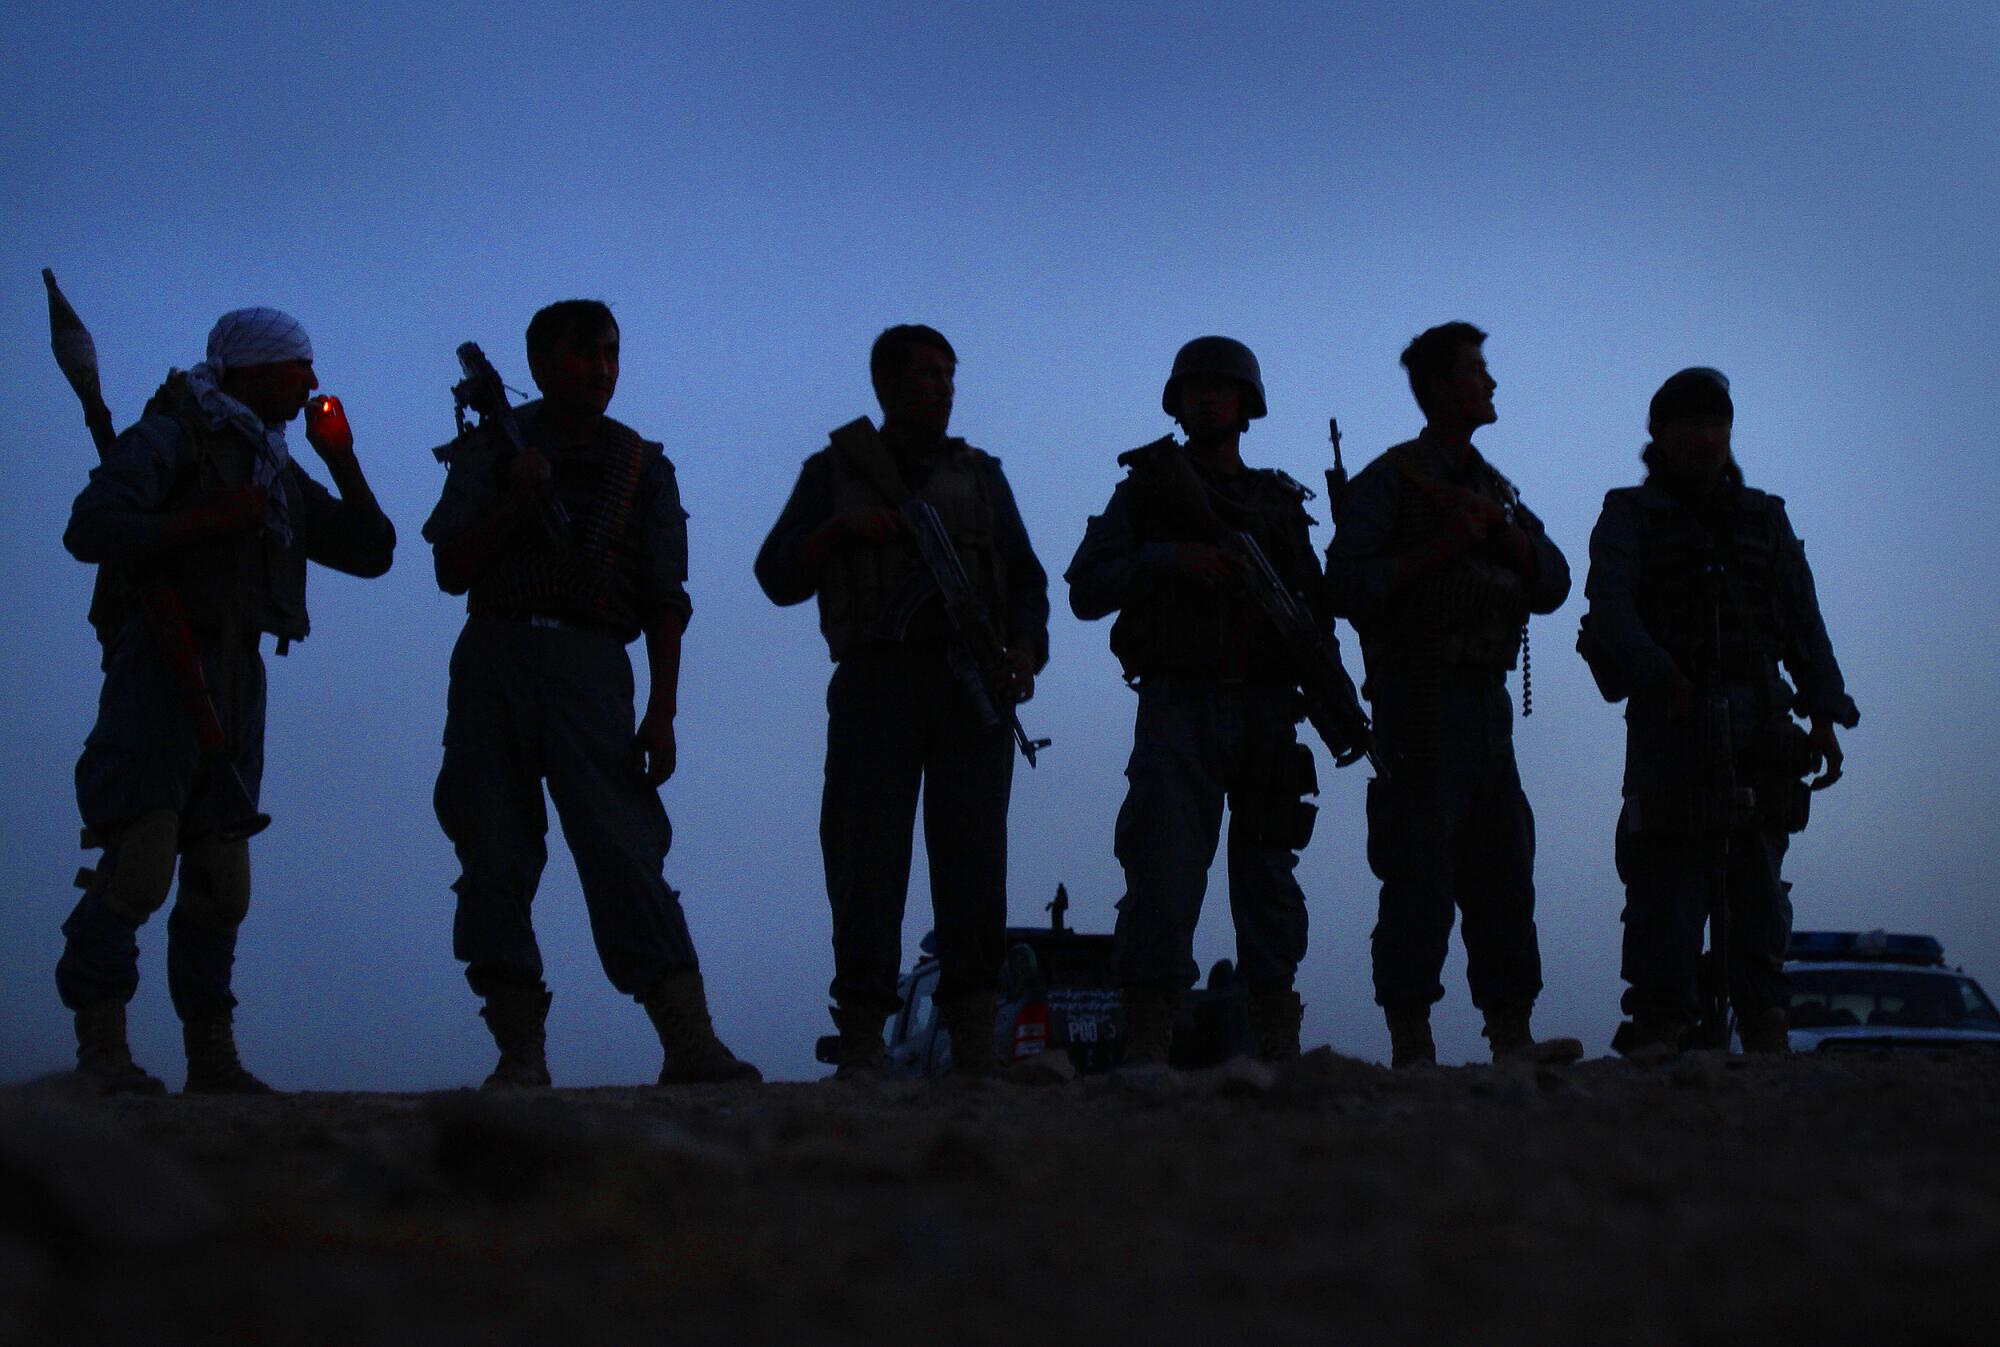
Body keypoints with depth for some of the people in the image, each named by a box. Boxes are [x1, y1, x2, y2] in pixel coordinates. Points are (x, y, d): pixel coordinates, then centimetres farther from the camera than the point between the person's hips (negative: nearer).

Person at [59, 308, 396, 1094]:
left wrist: (342, 462, 9)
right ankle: (100, 1043, -11)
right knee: (140, 865, -17)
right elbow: (90, 529, -14)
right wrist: (208, 518, -17)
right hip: (161, 668, -7)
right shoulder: (170, 436, 0)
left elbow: (371, 552, 21)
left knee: (222, 880, 5)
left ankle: (211, 1057, 8)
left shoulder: (276, 469, 22)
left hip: (235, 677, 7)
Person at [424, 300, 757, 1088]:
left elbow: (665, 601, 10)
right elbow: (451, 571, 5)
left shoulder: (643, 468, 14)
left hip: (591, 661, -1)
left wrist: (662, 711, 1)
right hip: (496, 654, 1)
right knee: (494, 854, -3)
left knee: (624, 848, -12)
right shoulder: (491, 452, 12)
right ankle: (520, 1047, 1)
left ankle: (691, 1045, -19)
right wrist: (516, 501, -9)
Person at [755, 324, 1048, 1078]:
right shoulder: (835, 472, 16)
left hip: (970, 683, 2)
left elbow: (1026, 578, 16)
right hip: (876, 682, -1)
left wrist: (1025, 649, -3)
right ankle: (861, 1046, -10)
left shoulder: (980, 476, 22)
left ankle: (975, 1054, -9)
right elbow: (778, 579, 10)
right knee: (867, 856, -10)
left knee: (972, 860, -7)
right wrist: (839, 529, -6)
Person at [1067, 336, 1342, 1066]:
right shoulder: (1146, 485, 11)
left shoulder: (1281, 500, 19)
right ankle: (1146, 1050, -14)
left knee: (1269, 878, 3)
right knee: (1164, 873, -11)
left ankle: (1279, 1052, 4)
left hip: (1266, 710, 3)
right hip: (1179, 708, -3)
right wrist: (1166, 559, -14)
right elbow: (1086, 589, 1)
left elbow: (1315, 608, 18)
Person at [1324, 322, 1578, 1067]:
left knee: (1503, 871, 4)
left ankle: (1511, 1034, 5)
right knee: (1420, 876, -9)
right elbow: (1349, 583, -9)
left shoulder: (1497, 488, 21)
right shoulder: (1389, 480, 1)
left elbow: (1553, 585, 13)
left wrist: (1504, 530, -2)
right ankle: (1410, 1046, -8)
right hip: (1419, 693, -7)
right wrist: (1439, 549, -14)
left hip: (1488, 699, 7)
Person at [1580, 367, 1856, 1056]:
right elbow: (1610, 611, -6)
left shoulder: (1764, 518, 21)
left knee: (1757, 876, 1)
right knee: (1669, 871, -10)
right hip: (1669, 715, -3)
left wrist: (1824, 716, 6)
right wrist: (1663, 674, -22)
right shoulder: (1630, 517, 9)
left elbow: (1805, 624, 17)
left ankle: (1763, 1022, 2)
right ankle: (1660, 1024, -10)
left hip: (1758, 718, 3)